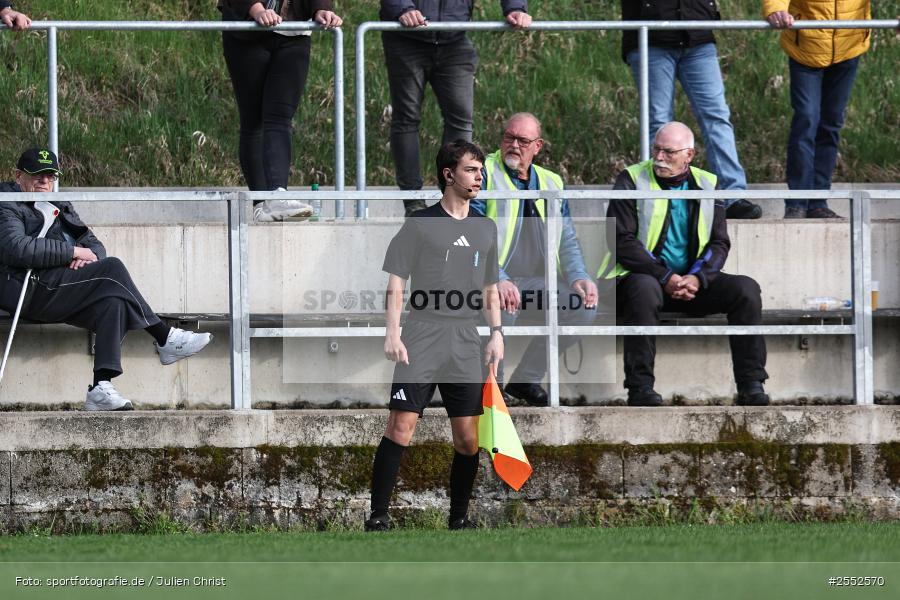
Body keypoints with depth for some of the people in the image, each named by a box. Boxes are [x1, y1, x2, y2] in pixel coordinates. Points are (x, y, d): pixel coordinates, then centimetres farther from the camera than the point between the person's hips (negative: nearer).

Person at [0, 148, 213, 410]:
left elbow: (95, 246, 25)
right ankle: (164, 338, -14)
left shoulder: (59, 207, 29)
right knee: (112, 269, -21)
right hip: (31, 290, -8)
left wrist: (90, 256, -2)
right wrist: (74, 252, -13)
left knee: (112, 302, -23)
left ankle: (101, 388, -35)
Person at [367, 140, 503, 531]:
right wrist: (393, 333, -10)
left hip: (466, 348, 5)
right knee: (401, 427, -11)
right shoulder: (420, 224, 0)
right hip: (420, 343, -5)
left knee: (467, 439, 3)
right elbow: (396, 282, -1)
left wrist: (496, 333, 10)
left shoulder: (485, 229, 15)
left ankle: (459, 518, 15)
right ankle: (378, 517, -8)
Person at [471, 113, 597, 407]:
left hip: (534, 283, 6)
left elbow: (567, 241, 14)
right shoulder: (484, 175, -4)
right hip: (487, 282, -6)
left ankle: (525, 380, 0)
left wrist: (579, 278, -9)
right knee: (503, 304, -38)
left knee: (585, 308, -15)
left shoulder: (551, 184, 14)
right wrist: (499, 281, -31)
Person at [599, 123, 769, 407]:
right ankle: (640, 388, -35)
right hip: (643, 275, -4)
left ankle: (751, 385, -17)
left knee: (746, 289, -18)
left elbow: (719, 244, 6)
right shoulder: (631, 181, -2)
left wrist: (697, 279, -15)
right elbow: (622, 242, -10)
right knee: (645, 289, -39)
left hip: (693, 280, 4)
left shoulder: (707, 185, 10)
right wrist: (665, 278, -19)